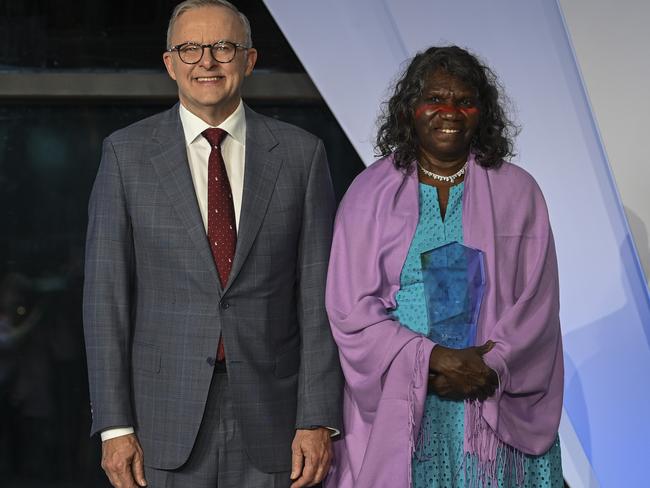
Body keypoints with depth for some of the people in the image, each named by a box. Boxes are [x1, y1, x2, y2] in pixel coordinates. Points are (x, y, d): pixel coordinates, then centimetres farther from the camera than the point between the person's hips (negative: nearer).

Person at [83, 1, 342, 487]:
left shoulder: (300, 154, 2)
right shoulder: (126, 153, 1)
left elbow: (317, 295, 0)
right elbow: (106, 293, 0)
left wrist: (318, 421, -5)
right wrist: (115, 425, -5)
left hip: (269, 412, 1)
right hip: (166, 420, 0)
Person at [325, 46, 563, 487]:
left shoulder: (517, 192, 4)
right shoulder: (369, 192, 2)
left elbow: (537, 303, 0)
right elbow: (350, 307, -4)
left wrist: (492, 368, -15)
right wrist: (432, 358, -15)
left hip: (495, 409, 0)